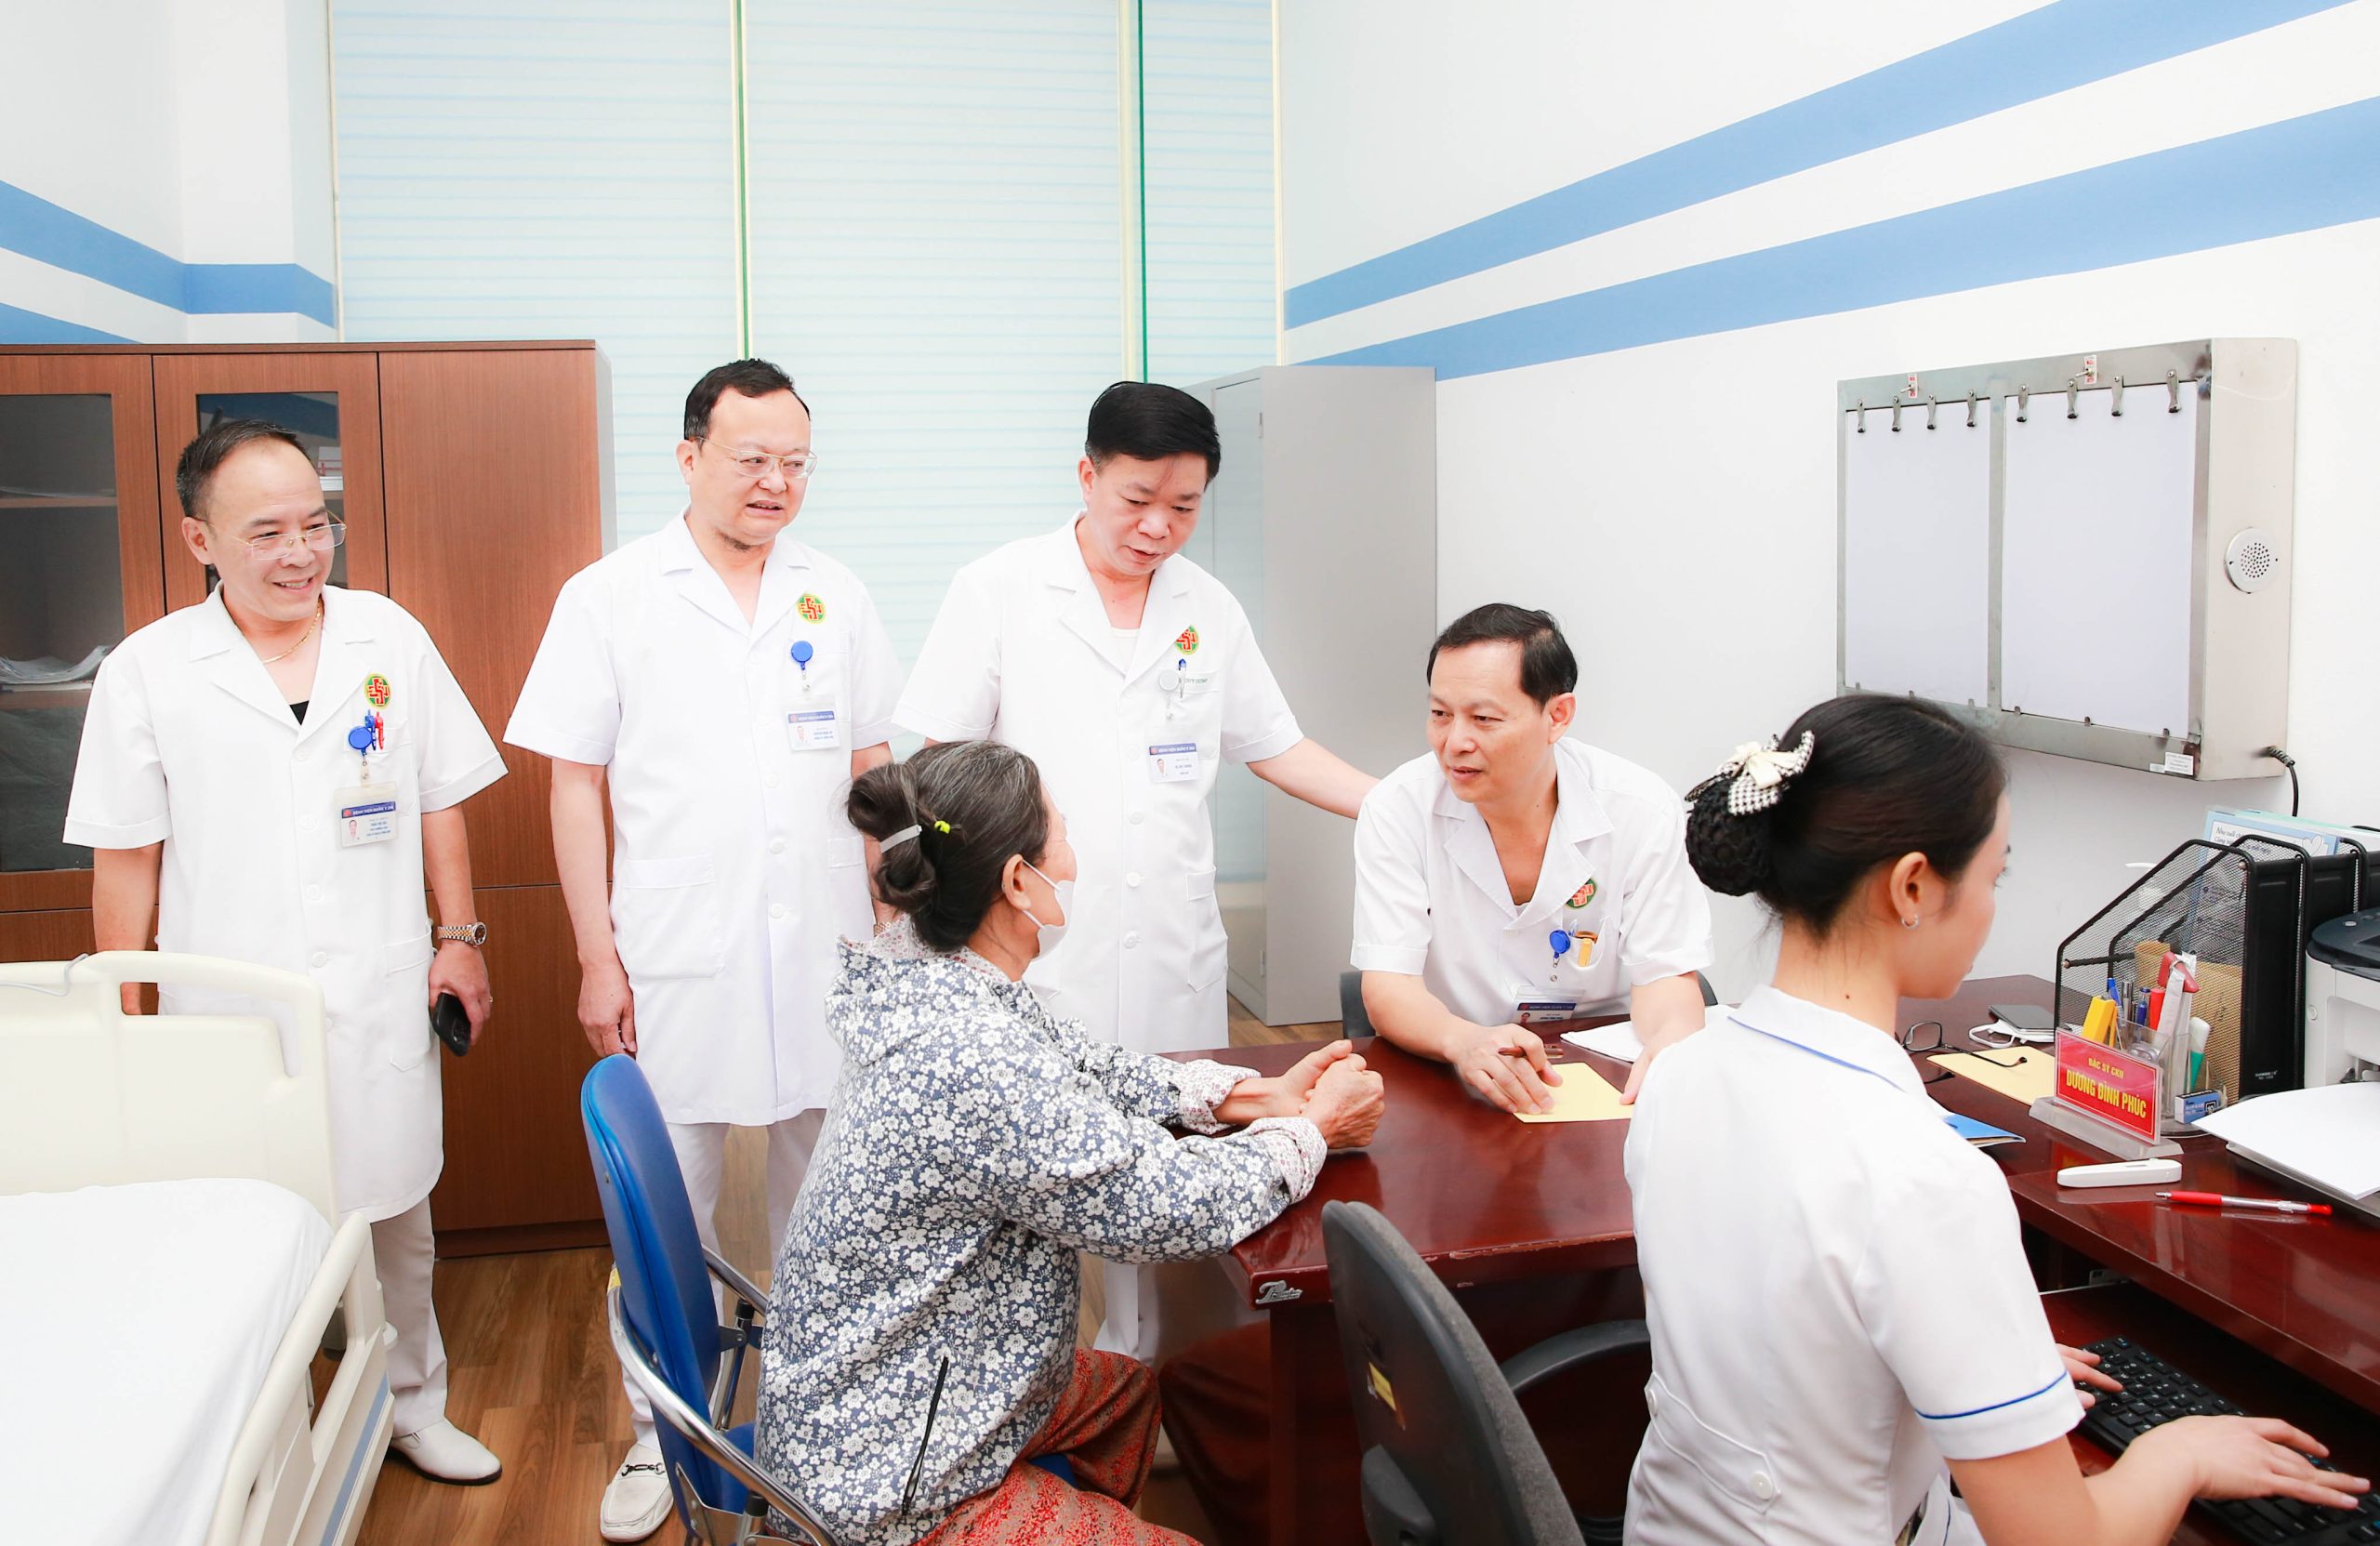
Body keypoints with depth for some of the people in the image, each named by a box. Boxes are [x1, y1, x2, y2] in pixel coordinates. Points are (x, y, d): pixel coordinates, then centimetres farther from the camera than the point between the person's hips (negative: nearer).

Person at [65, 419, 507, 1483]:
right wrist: (125, 1025, 1)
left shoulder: (391, 639, 2)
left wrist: (460, 936, 5)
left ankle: (411, 1406, 33)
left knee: (394, 1216, 15)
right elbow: (125, 862, 1)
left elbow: (440, 802, 9)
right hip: (227, 1015, -2)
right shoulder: (147, 671, -3)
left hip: (379, 1003, 2)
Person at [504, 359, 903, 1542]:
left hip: (826, 959, 3)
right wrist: (597, 956, -6)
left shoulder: (834, 597, 7)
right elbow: (576, 785, -2)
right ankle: (662, 1435, 23)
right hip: (673, 968, -2)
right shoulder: (610, 598, -2)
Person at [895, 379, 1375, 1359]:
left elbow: (1279, 752, 15)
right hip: (1032, 953, -3)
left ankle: (1136, 1368, 26)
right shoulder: (1000, 592, -2)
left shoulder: (1208, 610, 9)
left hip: (1172, 957, 4)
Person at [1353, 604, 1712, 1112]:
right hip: (1447, 1080, -3)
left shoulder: (1642, 811, -9)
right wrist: (1463, 1041, -38)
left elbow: (1665, 979, -7)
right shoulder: (1397, 809, -11)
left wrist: (1669, 1043, -32)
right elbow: (1387, 987, -15)